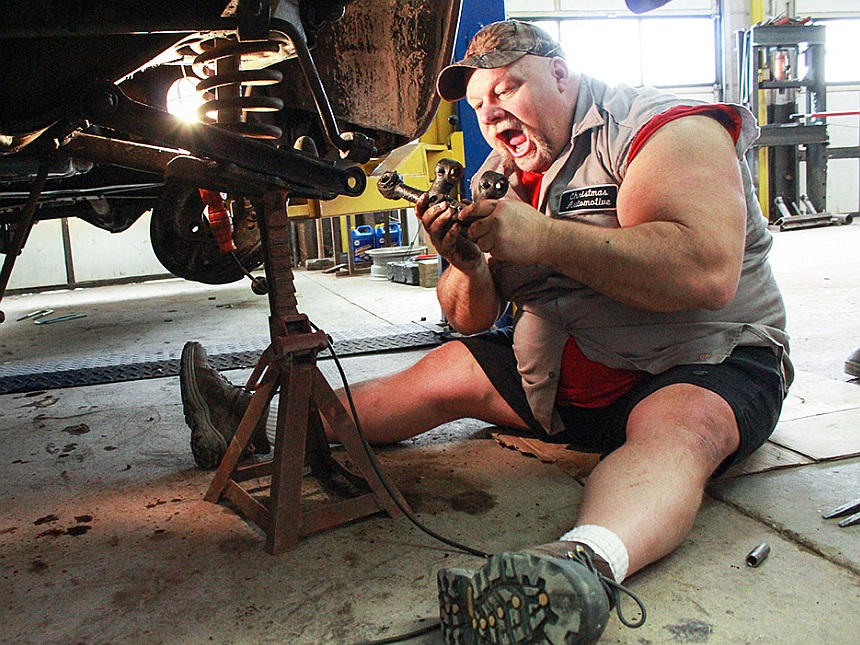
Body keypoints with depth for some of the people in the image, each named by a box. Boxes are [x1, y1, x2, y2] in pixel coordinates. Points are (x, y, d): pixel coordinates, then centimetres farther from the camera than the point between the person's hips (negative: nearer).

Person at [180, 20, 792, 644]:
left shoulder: (663, 128, -13)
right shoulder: (505, 173, 7)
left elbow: (709, 272, -32)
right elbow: (474, 319, 7)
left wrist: (546, 238, -29)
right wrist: (468, 264, -16)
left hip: (707, 364, -6)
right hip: (561, 373, 7)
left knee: (680, 427, -37)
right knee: (447, 370, 0)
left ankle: (584, 562, -64)